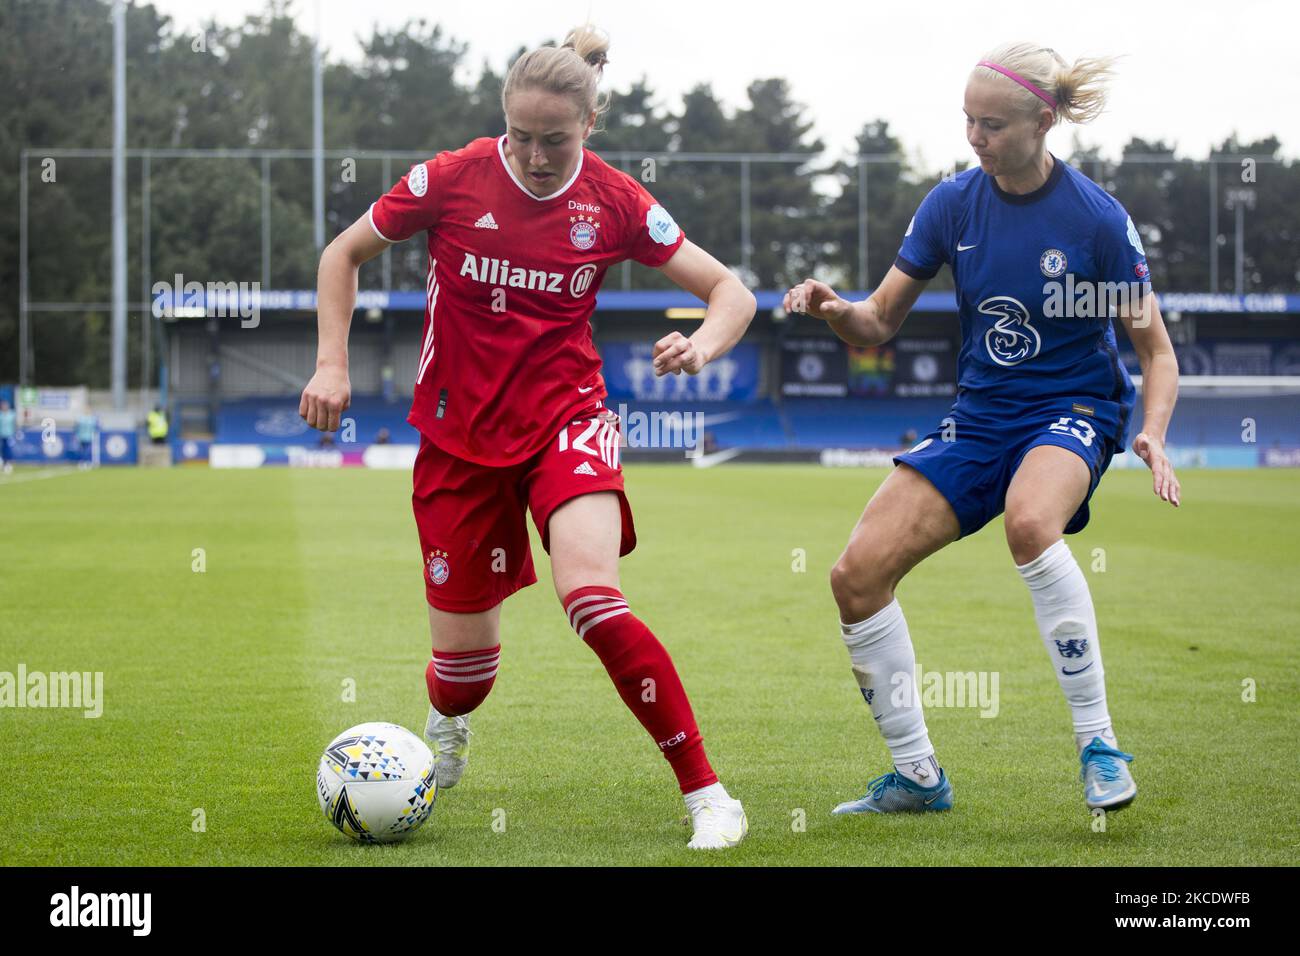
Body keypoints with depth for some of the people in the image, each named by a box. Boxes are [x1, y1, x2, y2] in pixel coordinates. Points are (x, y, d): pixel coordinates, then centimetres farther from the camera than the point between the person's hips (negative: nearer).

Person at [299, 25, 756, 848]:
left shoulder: (614, 201, -7)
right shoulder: (454, 179, -9)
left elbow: (732, 292, -2)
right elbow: (345, 254, 6)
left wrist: (703, 345, -24)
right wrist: (332, 363, -4)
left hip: (566, 418, -1)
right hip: (460, 432, 1)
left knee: (591, 594, -27)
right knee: (464, 648, 5)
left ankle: (706, 794, -19)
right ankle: (447, 734, 45)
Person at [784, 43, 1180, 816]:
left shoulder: (1096, 218, -13)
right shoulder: (954, 204, -2)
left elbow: (1156, 349, -6)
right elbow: (880, 323, 4)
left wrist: (1153, 436, -24)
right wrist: (834, 308, -19)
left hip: (1073, 410, -5)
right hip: (979, 417, 5)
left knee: (1029, 521, -39)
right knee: (858, 573, -9)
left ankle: (1100, 744, -28)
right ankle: (918, 775, 7)